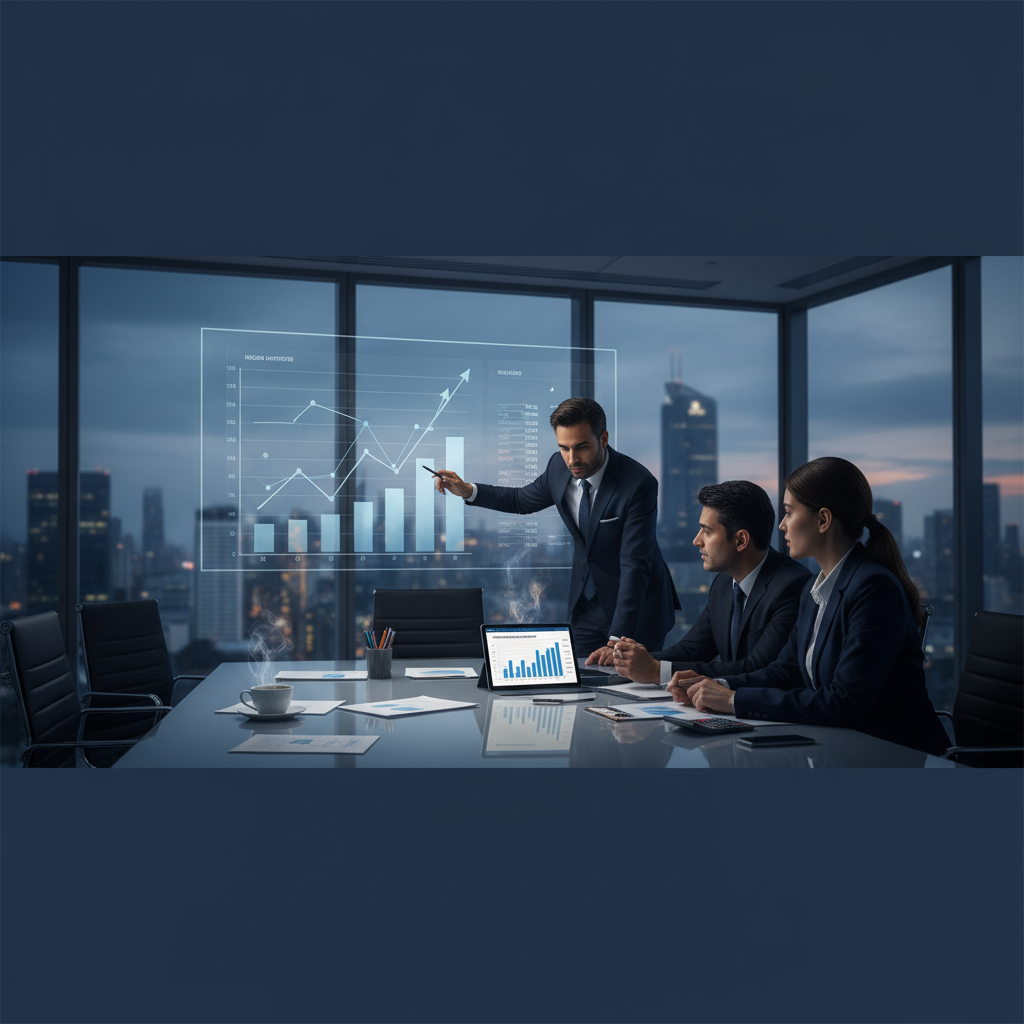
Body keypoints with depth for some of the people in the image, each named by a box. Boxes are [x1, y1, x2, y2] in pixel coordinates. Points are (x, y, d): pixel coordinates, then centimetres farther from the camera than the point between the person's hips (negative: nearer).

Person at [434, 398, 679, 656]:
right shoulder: (559, 466, -8)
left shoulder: (639, 484, -27)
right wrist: (468, 490, 1)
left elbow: (635, 566, -30)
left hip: (636, 604, -5)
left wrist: (617, 639, -35)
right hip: (586, 602, 5)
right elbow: (522, 500, 14)